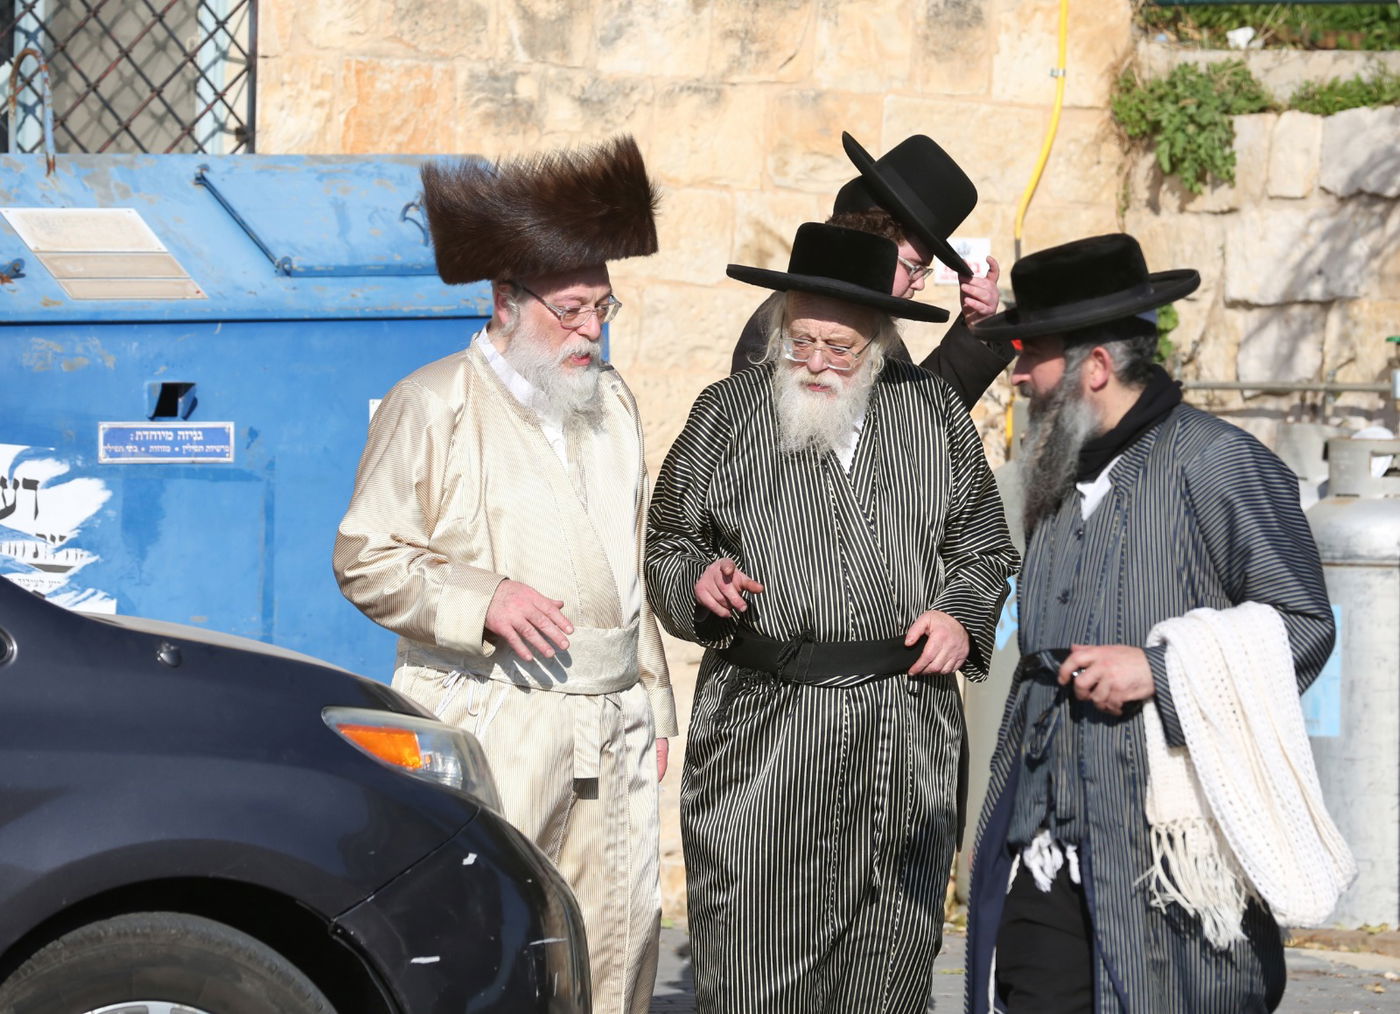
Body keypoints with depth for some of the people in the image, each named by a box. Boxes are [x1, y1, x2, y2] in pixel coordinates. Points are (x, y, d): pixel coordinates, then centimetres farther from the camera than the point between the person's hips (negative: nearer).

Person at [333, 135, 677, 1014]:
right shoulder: (433, 405, -2)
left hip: (613, 729, 6)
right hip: (492, 725, -6)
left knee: (622, 939, 4)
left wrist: (652, 702, 22)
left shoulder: (611, 402, 19)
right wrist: (480, 598, -19)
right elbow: (367, 560, -5)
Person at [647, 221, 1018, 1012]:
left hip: (911, 746, 2)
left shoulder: (934, 413, 10)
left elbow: (984, 549, 19)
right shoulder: (726, 415, 6)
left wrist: (963, 616, 0)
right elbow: (666, 548, 14)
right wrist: (698, 584, -8)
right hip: (764, 733, -2)